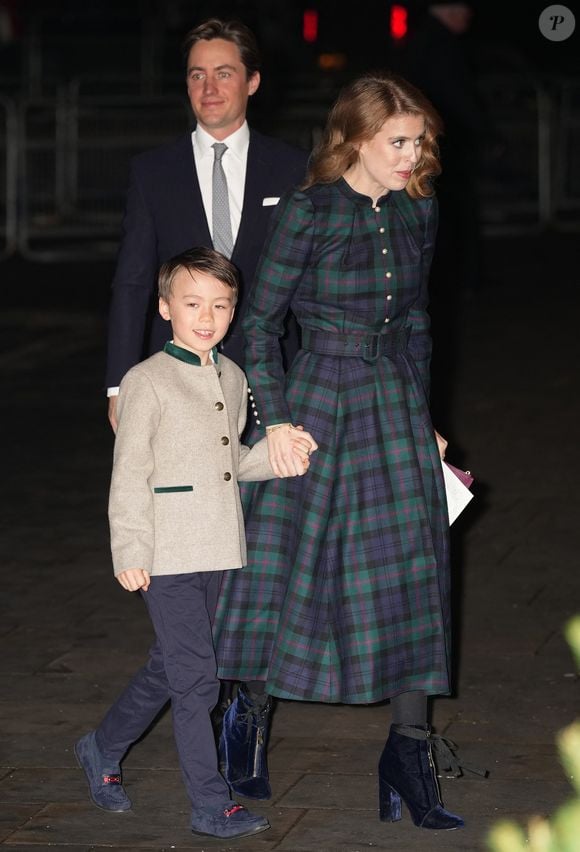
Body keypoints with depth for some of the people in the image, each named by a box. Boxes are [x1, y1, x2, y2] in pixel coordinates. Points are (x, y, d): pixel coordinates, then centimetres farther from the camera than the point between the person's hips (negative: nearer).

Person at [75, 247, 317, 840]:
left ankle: (103, 748, 38)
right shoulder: (147, 382, -9)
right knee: (196, 676, -7)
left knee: (167, 669, 17)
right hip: (166, 554, -7)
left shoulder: (233, 379, 12)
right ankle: (211, 807, -1)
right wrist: (129, 553, -14)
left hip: (216, 550, 7)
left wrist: (274, 455, 1)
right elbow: (130, 475, -10)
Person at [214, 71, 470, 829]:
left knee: (413, 570, -1)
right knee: (289, 561, 5)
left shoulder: (418, 210, 4)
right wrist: (275, 420, -12)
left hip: (398, 400, 4)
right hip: (321, 400, -4)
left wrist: (423, 416, 15)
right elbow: (260, 320, -6)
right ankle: (251, 710, 27)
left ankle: (410, 752, 1)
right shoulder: (308, 213, -11)